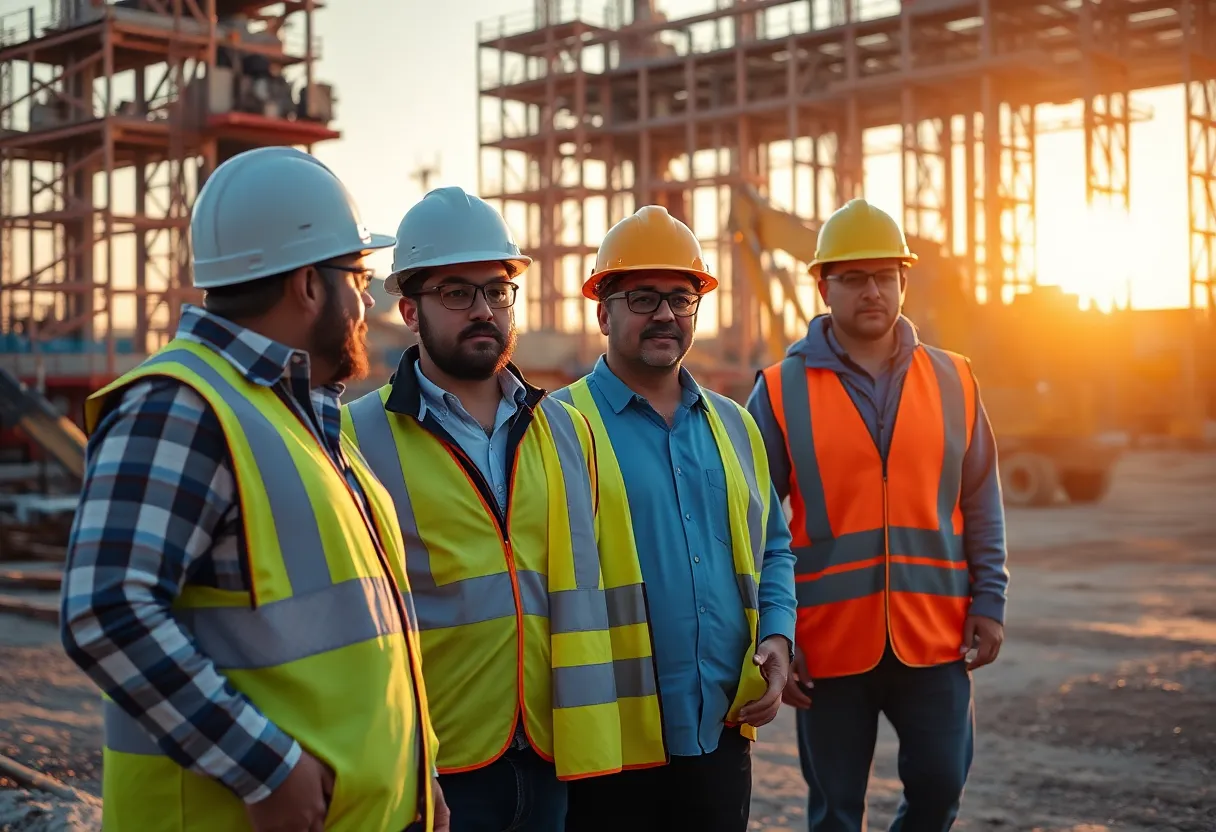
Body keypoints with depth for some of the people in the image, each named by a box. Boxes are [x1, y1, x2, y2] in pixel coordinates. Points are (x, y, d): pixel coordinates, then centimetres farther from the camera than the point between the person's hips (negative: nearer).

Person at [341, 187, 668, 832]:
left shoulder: (568, 431, 10)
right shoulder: (360, 438, -5)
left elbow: (601, 587, 12)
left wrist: (609, 735, 10)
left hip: (554, 762, 4)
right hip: (433, 774, -4)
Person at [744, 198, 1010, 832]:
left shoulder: (952, 381, 6)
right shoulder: (781, 391, -2)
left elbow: (981, 504, 10)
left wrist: (989, 601, 2)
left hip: (935, 636, 2)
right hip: (828, 643, -2)